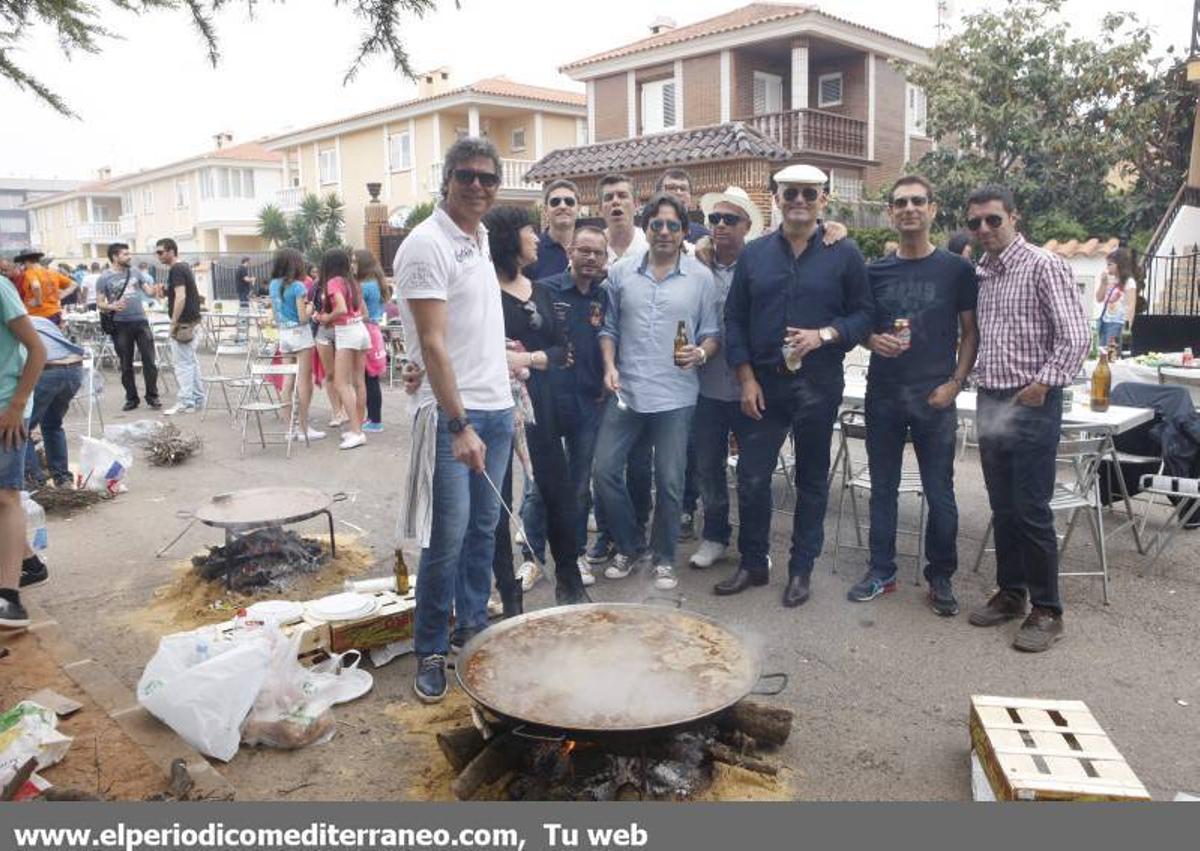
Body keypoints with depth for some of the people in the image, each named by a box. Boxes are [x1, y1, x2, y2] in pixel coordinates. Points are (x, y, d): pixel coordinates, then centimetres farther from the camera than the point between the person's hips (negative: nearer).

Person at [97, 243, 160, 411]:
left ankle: (152, 396, 8)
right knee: (126, 364, 6)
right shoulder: (104, 279, 0)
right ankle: (131, 398, 16)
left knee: (149, 360, 0)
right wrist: (111, 306, -21)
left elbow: (149, 291, 8)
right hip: (120, 325, -2)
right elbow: (99, 303, 0)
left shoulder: (135, 272, 9)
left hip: (140, 321, 2)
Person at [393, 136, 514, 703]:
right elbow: (433, 344, -17)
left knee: (484, 528, 14)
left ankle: (472, 625, 29)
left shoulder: (482, 239, 14)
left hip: (496, 408, 8)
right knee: (448, 538, -4)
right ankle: (430, 652, 11)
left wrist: (507, 405, 18)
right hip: (452, 414, -8)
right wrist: (460, 424, -22)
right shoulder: (427, 244, -11)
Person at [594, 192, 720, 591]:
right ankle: (628, 547, 23)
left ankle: (663, 558, 23)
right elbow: (609, 327, 10)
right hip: (626, 392, 2)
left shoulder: (701, 277, 2)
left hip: (675, 397, -2)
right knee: (605, 469, 2)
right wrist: (609, 365, -4)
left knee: (669, 482, 4)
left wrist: (701, 353, -17)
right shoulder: (621, 273, 6)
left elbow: (712, 334, 4)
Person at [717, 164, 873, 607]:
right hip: (763, 384, 2)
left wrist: (824, 335, -19)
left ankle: (801, 569, 23)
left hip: (818, 385, -1)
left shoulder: (845, 254, 0)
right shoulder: (754, 253, 6)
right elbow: (734, 318, 5)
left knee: (811, 481, 9)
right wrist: (746, 377, -3)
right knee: (751, 478, 3)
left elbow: (863, 315, 0)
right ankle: (752, 563, 21)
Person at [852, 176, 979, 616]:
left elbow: (970, 332, 2)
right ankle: (881, 571, 23)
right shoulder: (875, 271, 7)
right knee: (882, 488, 10)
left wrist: (954, 383, -9)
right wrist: (873, 340, -10)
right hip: (883, 394, 2)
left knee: (940, 493, 3)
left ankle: (941, 577, 19)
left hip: (934, 397, -2)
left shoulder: (956, 269, 1)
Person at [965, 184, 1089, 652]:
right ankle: (1010, 592, 27)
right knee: (1002, 507, 14)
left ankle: (1046, 610, 10)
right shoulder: (982, 272, 11)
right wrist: (980, 381, 8)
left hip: (1032, 405, -7)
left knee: (1031, 510, -3)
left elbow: (1075, 337, -15)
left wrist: (1043, 383, -20)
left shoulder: (1043, 266, -9)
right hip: (990, 402, 7)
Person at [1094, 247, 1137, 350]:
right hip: (1103, 321, 6)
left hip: (1117, 323, -6)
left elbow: (1131, 306, -11)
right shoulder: (1108, 280, 12)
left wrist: (1128, 325, -19)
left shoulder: (1129, 282, -6)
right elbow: (1099, 299, 12)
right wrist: (1103, 282, 2)